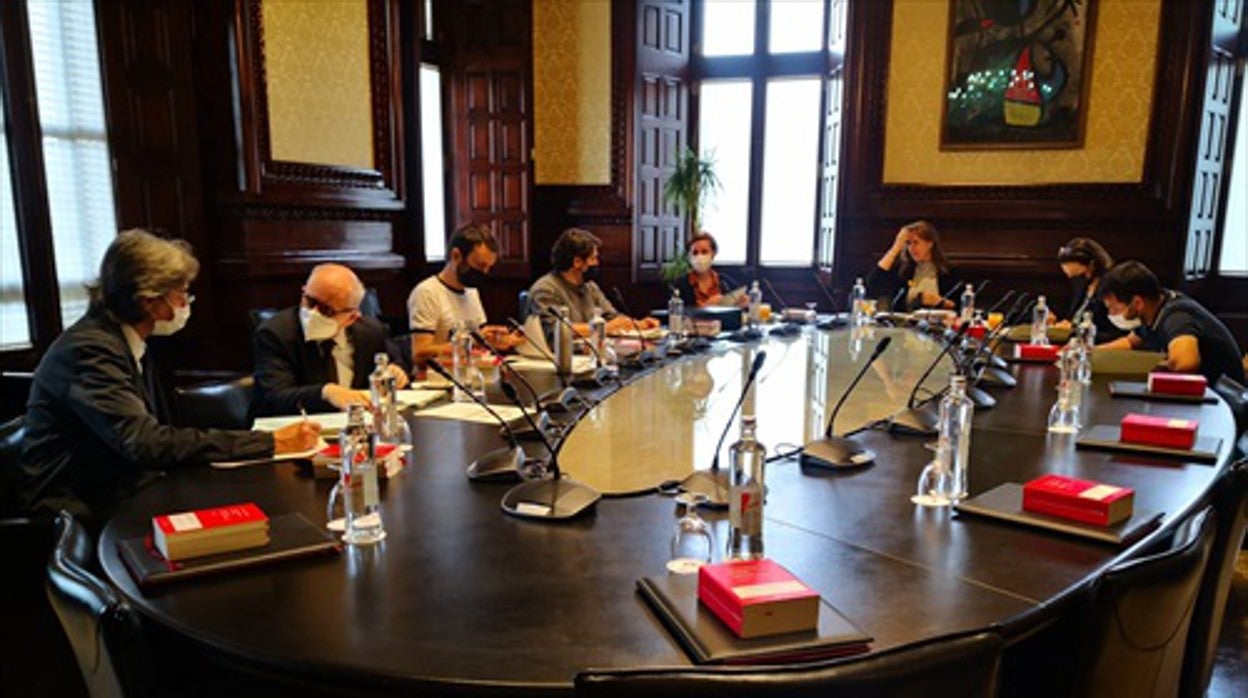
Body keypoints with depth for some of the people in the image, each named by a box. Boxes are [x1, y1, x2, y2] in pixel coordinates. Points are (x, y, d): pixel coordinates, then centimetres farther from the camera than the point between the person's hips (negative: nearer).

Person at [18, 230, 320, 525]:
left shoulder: (130, 345, 9)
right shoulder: (90, 349, -18)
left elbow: (159, 433, 5)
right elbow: (146, 443, -28)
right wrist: (270, 443, -29)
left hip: (125, 496, 8)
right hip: (82, 517, -8)